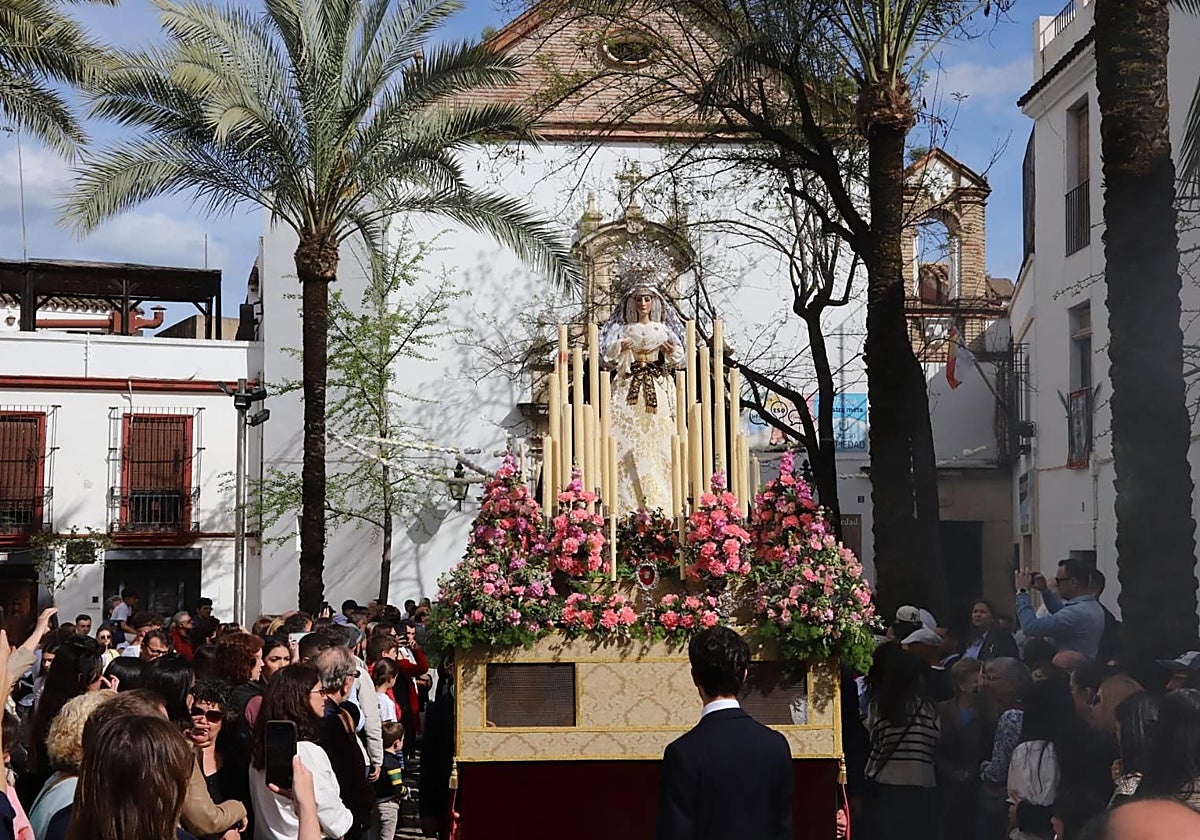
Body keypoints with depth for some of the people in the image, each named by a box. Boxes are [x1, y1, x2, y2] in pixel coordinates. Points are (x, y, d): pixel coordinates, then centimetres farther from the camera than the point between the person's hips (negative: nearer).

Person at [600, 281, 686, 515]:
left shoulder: (662, 329, 13)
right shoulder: (624, 330, 12)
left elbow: (677, 360, 11)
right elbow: (609, 357, 4)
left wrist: (670, 350, -9)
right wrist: (620, 347, -14)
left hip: (658, 389, 0)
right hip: (629, 388, 0)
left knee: (659, 440, -8)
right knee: (628, 441, -11)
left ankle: (660, 499, -6)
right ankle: (630, 501, -11)